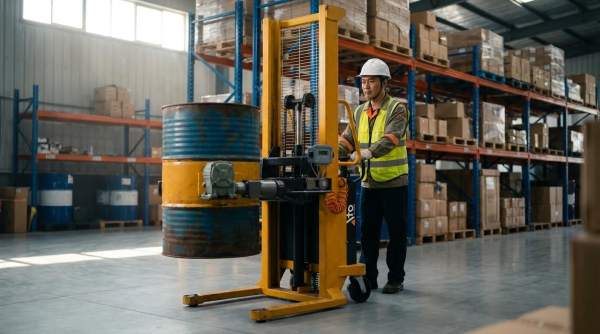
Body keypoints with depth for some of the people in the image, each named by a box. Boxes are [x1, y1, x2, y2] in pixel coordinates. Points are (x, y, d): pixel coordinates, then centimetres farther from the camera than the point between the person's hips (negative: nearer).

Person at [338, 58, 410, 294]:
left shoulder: (397, 109, -8)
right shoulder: (359, 112, 10)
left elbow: (390, 138, -25)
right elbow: (347, 140, 3)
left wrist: (369, 152, -41)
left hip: (394, 183, -5)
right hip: (368, 183, 5)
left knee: (396, 233, 4)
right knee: (367, 231, 8)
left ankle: (396, 279, 15)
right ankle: (368, 277, 18)